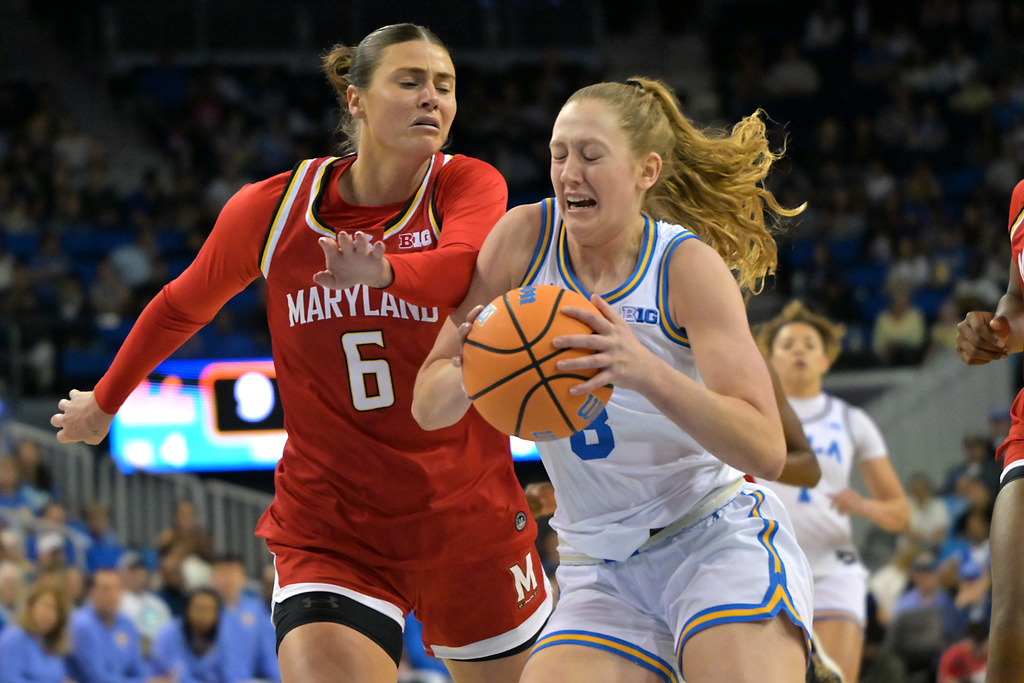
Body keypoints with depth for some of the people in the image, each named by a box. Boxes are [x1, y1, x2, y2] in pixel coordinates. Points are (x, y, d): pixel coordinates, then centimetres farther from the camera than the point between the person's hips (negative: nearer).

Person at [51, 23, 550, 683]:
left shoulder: (467, 185, -8)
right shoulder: (271, 209, -3)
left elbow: (460, 266, -33)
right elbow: (180, 307, 16)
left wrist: (385, 271, -55)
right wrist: (105, 403, 29)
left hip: (469, 519, 1)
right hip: (327, 525, 0)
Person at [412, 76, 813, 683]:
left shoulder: (688, 264, -12)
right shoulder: (525, 237, -2)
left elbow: (765, 450, -21)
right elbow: (428, 405, 0)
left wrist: (646, 371, -36)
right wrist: (471, 374, -24)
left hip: (718, 542, -3)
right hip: (600, 567, 3)